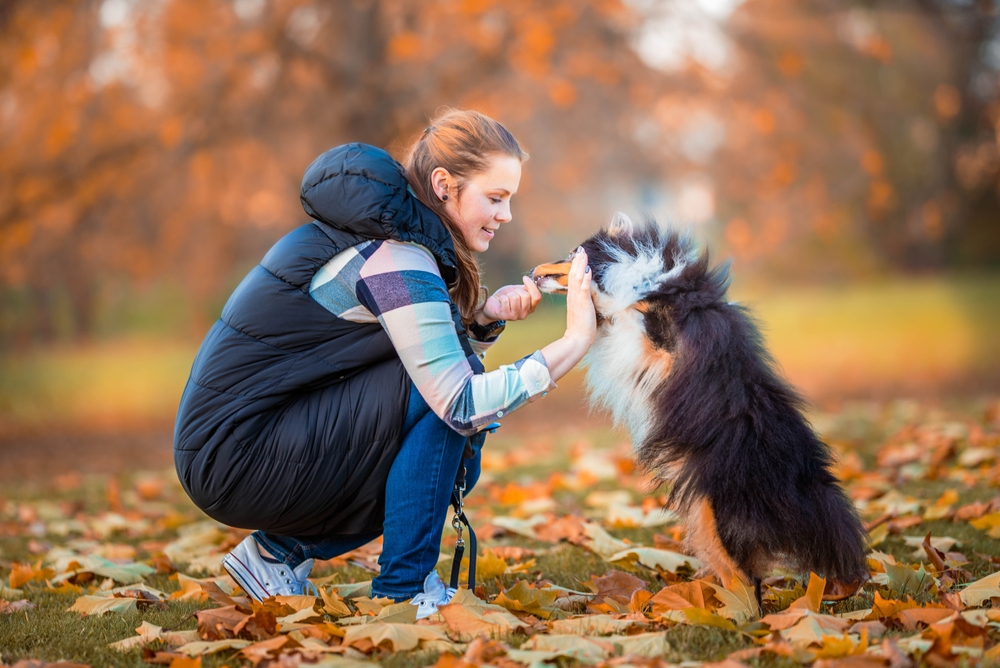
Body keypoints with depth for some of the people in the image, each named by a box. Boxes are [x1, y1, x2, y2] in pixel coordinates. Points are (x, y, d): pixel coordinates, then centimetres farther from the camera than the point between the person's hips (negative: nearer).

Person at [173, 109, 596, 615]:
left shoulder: (385, 228, 8)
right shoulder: (395, 261, -20)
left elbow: (437, 352, 16)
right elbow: (462, 405, -25)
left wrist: (485, 318, -3)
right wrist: (575, 340, -22)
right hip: (233, 458, -10)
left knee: (456, 455, 8)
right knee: (440, 398, -17)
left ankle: (281, 550, 12)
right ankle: (403, 591, -8)